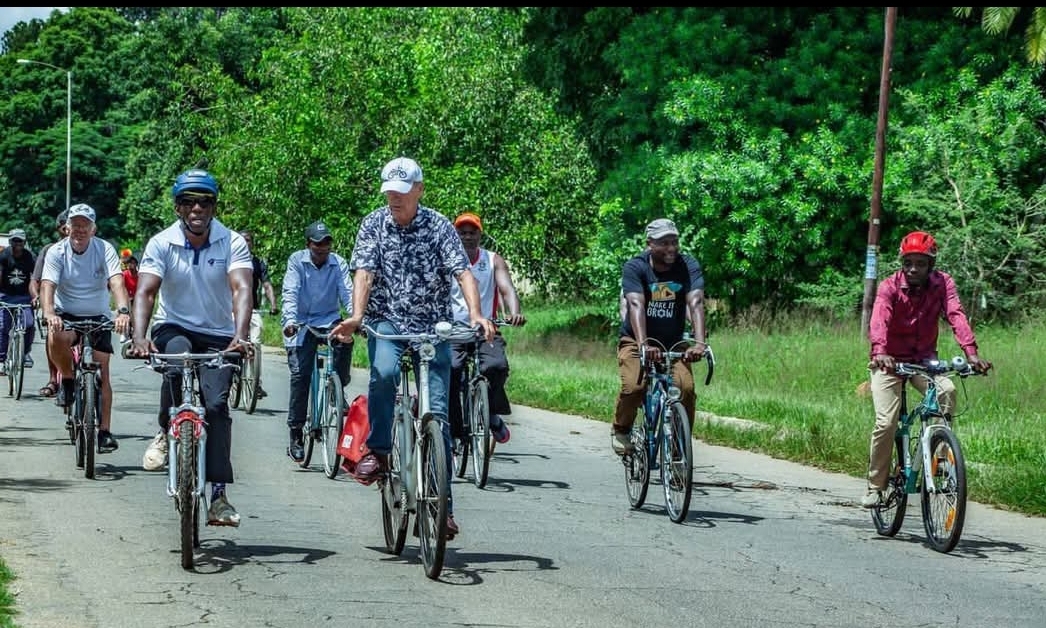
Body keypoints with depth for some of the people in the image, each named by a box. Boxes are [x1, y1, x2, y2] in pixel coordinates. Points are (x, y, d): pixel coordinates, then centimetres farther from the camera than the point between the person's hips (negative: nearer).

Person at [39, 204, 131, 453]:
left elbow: (117, 282, -23)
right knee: (56, 339, -34)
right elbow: (47, 286, -21)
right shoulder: (56, 252, -9)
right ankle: (67, 381, -6)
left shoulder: (104, 249, -10)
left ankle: (105, 430, -2)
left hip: (98, 317, 1)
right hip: (66, 315, 0)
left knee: (102, 371, -8)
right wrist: (49, 314, -42)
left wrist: (123, 311, -42)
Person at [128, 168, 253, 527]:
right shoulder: (161, 244, -8)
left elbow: (242, 289, -23)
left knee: (217, 404, -17)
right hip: (173, 329, 0)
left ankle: (218, 495, -15)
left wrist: (240, 336, -41)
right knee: (177, 353, -36)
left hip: (218, 337, 0)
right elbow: (145, 292, -18)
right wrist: (139, 338, -36)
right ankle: (166, 433, -17)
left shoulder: (232, 243, -9)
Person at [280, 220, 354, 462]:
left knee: (345, 339, -33)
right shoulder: (297, 261, -7)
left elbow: (348, 294, -12)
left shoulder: (338, 263, -3)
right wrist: (290, 320, -34)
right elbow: (290, 293, -17)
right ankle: (295, 435, -4)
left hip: (329, 319, 1)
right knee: (300, 374, -11)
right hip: (303, 323, -1)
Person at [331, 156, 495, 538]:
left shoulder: (439, 226, -3)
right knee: (384, 371, -33)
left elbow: (462, 272, -12)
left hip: (432, 326, 0)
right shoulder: (373, 225, 1)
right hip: (387, 322, 0)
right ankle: (378, 451, -13)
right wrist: (356, 316, -28)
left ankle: (442, 503, 0)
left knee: (436, 410, -5)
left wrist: (475, 313, -30)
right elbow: (364, 273, -10)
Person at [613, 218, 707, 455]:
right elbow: (636, 305, -31)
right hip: (635, 341, -2)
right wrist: (643, 345, -46)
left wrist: (699, 343, -41)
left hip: (674, 343, 2)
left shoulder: (688, 266, -11)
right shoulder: (635, 267, -16)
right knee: (633, 386, -27)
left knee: (686, 388, -22)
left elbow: (696, 303, -24)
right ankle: (621, 431, 2)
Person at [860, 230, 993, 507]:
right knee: (886, 423, -15)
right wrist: (879, 352, -54)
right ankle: (875, 487, 1)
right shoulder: (890, 287, -16)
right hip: (889, 361, -2)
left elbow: (956, 315, -24)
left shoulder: (942, 283, -9)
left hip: (924, 359, 2)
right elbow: (879, 319, -34)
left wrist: (971, 352, -40)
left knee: (947, 391, -29)